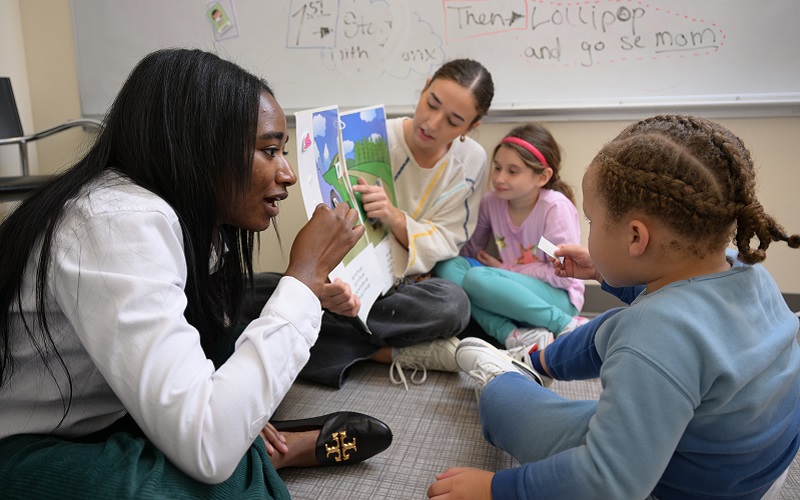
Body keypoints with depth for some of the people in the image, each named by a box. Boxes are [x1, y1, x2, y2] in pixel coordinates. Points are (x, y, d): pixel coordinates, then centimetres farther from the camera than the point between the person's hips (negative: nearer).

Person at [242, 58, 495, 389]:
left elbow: (447, 242, -5)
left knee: (453, 302, -36)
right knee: (252, 293, -26)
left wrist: (395, 217, -26)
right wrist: (328, 285, -38)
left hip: (410, 287, -1)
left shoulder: (471, 161, -3)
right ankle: (410, 352, -27)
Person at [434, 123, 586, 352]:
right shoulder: (491, 202, -1)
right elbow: (469, 252, 8)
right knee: (447, 265, -16)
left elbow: (564, 276, -16)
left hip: (558, 298, -6)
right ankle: (512, 334, -29)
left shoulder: (556, 207, -17)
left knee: (477, 278, -31)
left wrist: (506, 269, -11)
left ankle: (569, 326, -17)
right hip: (514, 292, 6)